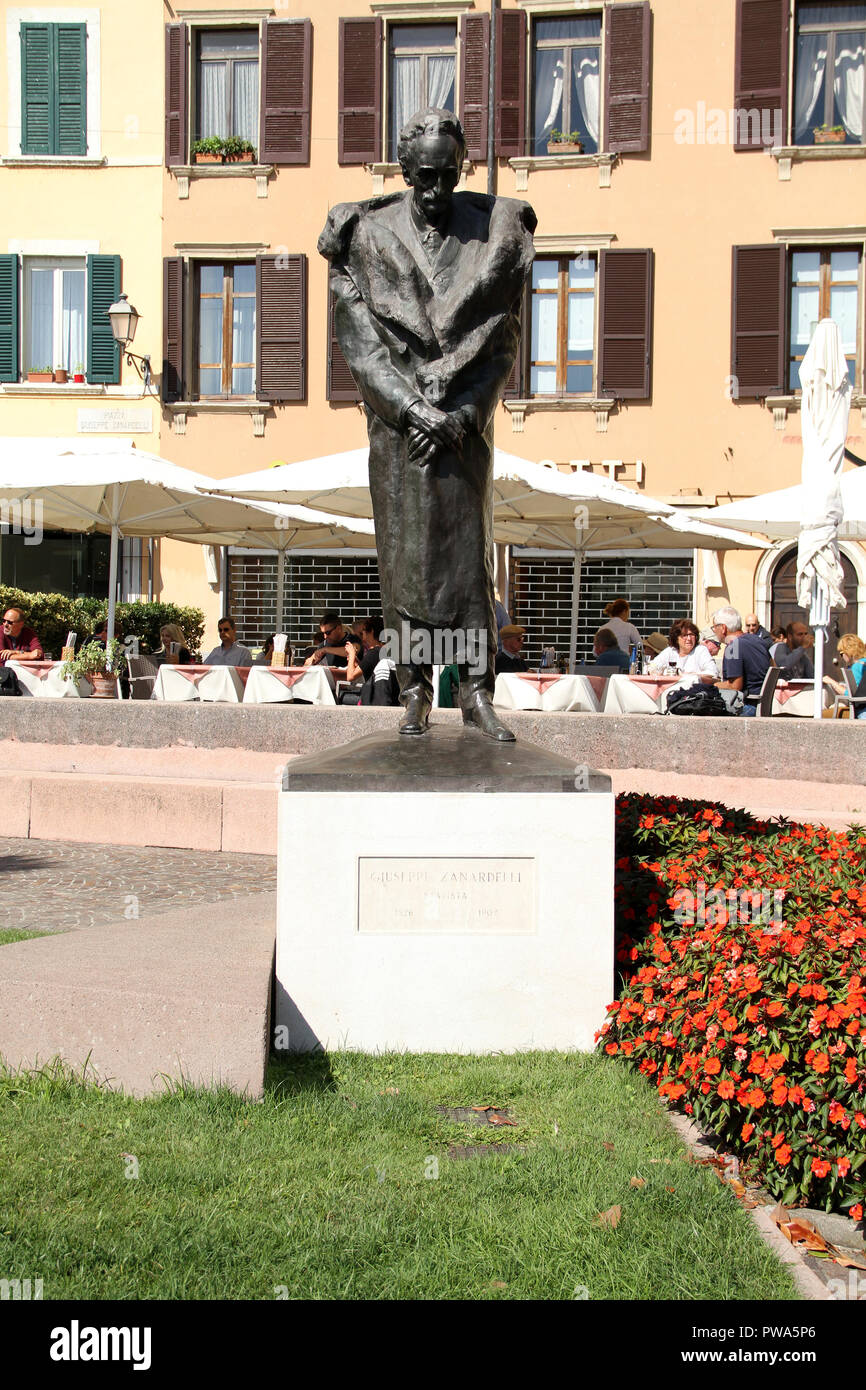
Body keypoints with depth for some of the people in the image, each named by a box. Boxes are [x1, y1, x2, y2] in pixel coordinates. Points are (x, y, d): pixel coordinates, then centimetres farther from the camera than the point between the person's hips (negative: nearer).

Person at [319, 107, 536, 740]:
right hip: (398, 423, 0)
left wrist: (460, 416, -10)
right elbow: (362, 348, -2)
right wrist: (417, 409, -13)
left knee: (471, 555, -1)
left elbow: (504, 344, 2)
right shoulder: (367, 238, 2)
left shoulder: (494, 234, 4)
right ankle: (416, 693, 10)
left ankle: (478, 693, 5)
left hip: (467, 422, 0)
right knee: (405, 557, 1)